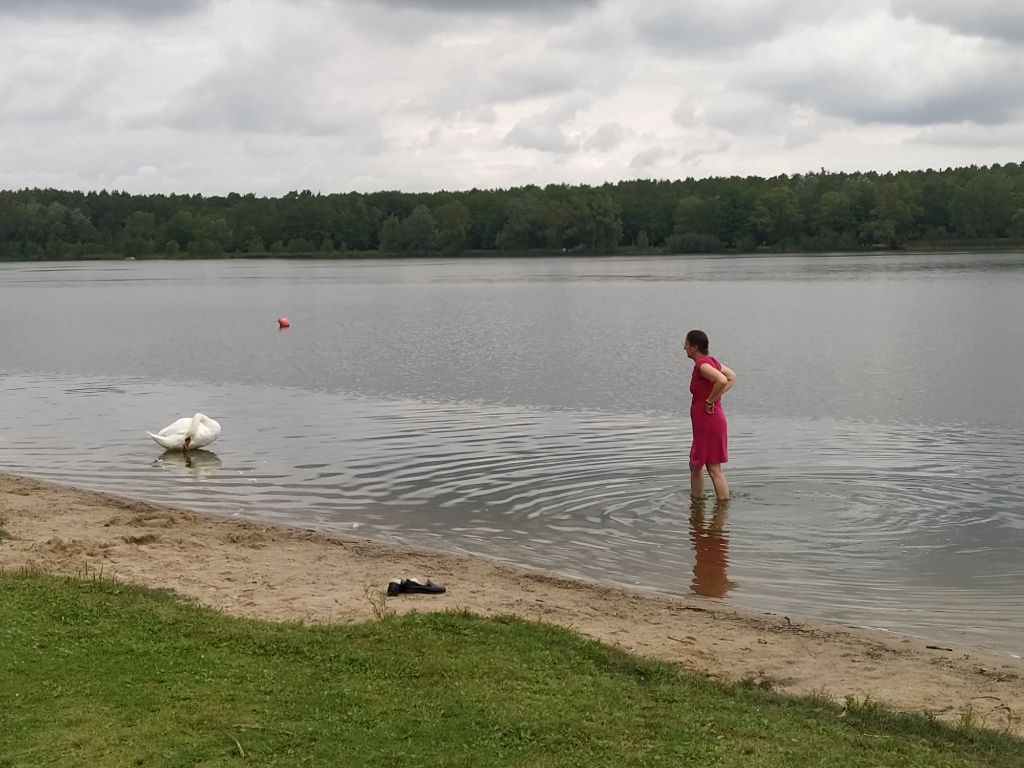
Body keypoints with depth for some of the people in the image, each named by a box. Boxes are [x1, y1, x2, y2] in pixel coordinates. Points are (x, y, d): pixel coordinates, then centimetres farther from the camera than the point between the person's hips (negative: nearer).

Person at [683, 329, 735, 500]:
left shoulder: (702, 365, -18)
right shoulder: (710, 361, 10)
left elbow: (722, 381, -34)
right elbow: (732, 377, 20)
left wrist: (710, 401, -21)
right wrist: (717, 396, 10)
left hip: (709, 423, -10)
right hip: (705, 423, 10)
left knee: (714, 469, -4)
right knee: (695, 465, 19)